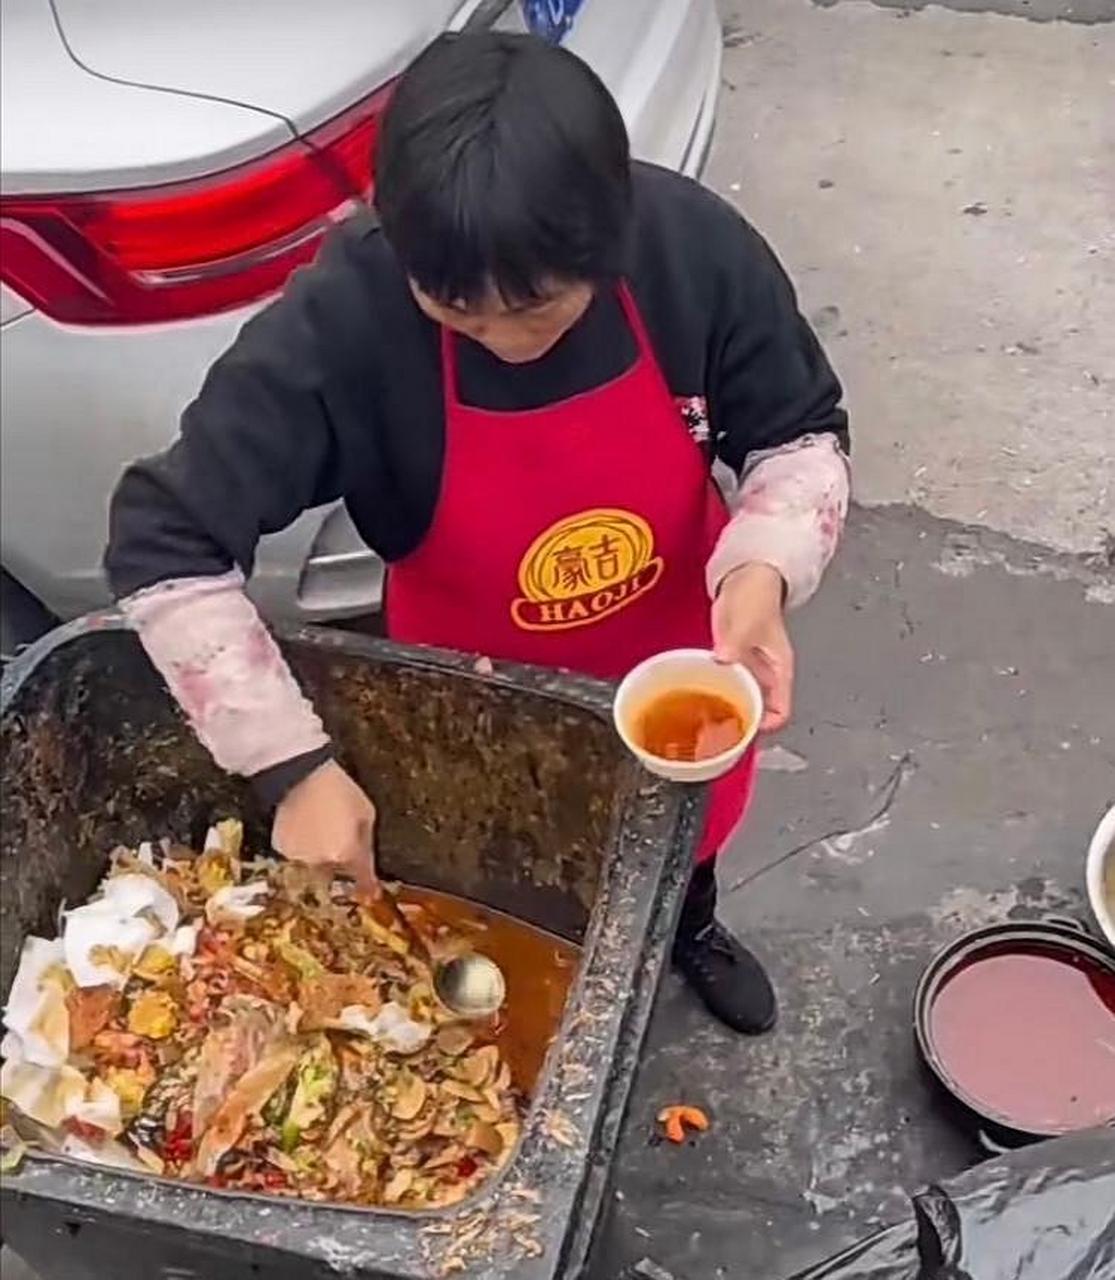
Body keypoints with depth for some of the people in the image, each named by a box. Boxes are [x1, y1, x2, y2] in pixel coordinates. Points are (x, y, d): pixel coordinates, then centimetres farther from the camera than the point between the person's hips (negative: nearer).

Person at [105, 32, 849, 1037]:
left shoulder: (693, 248, -30)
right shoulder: (343, 319, -35)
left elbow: (802, 433, -15)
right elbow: (163, 543, -31)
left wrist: (764, 574, -36)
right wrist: (293, 764, -35)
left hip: (675, 648, 3)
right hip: (484, 691, -2)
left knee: (688, 814, 32)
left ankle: (694, 929, 68)